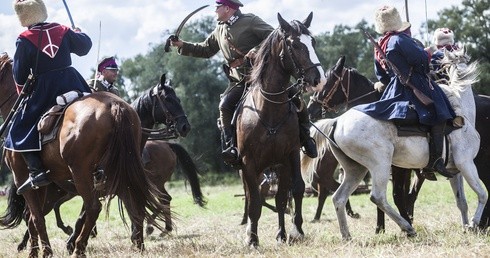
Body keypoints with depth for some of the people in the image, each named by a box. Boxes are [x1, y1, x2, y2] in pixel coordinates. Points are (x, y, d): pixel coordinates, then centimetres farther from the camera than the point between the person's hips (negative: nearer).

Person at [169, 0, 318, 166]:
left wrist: (258, 49, -27)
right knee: (225, 105, -22)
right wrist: (182, 46, 17)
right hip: (240, 82, 5)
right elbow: (205, 50, 27)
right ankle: (231, 147, -19)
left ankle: (305, 138, 0)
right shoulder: (219, 31, 15)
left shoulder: (250, 21, -4)